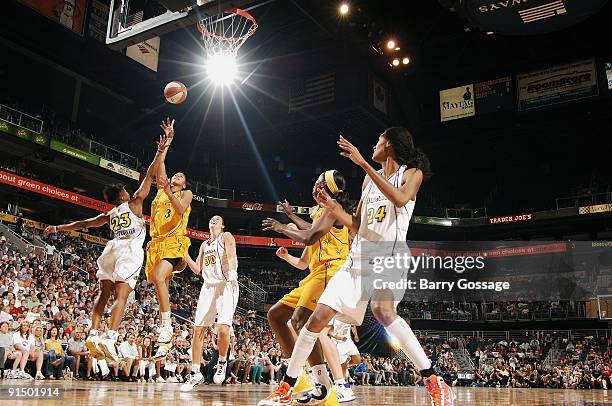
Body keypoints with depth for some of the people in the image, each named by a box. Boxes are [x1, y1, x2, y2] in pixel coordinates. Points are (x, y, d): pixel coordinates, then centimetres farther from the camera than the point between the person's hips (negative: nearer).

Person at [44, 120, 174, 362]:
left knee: (104, 294, 10)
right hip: (130, 250, -5)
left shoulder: (109, 214, 24)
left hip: (112, 249, 5)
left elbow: (83, 223, 32)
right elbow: (150, 174, 8)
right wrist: (163, 148, 7)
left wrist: (58, 228, 46)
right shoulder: (134, 202, 13)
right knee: (121, 297, -13)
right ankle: (109, 340, -23)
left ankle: (93, 335, 0)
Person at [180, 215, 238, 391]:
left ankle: (222, 362, 9)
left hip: (226, 286, -6)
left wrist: (232, 273, -35)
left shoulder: (226, 237, 2)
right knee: (198, 330, 1)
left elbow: (231, 255, -17)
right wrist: (184, 254, 9)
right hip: (208, 287, 6)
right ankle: (196, 374, 10)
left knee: (223, 330, -19)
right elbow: (197, 269, 19)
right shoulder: (204, 245, 21)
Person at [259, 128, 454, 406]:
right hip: (360, 255, 6)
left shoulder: (412, 173, 2)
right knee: (318, 318, 0)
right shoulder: (370, 178, 19)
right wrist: (334, 208, 4)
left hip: (390, 254, -6)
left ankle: (434, 382, -23)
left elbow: (401, 199, -23)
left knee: (383, 311, -35)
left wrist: (363, 163, -23)